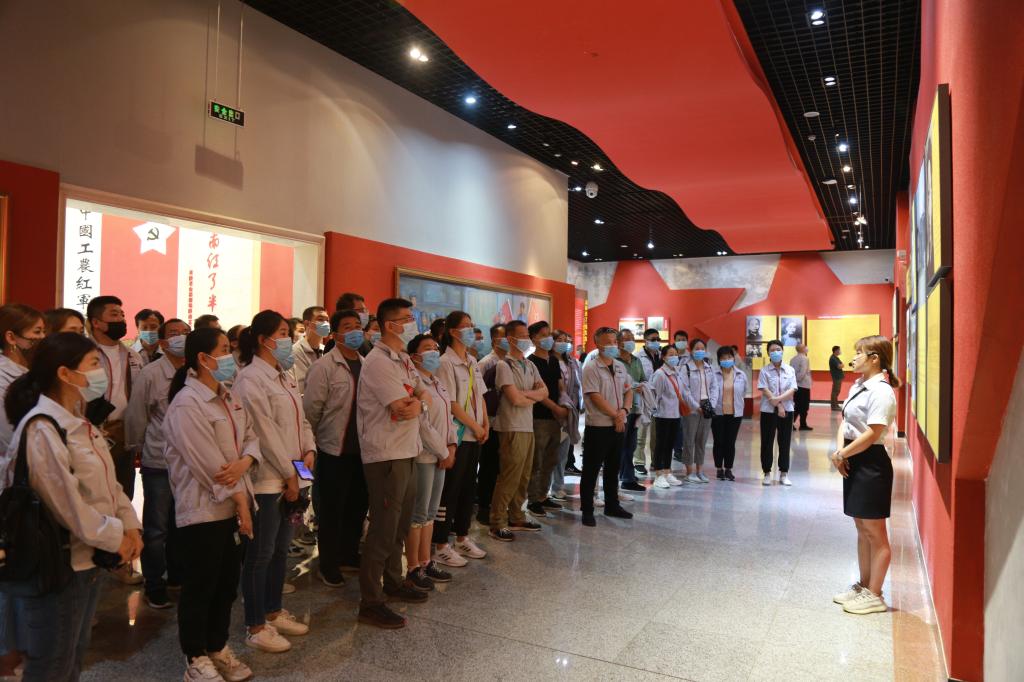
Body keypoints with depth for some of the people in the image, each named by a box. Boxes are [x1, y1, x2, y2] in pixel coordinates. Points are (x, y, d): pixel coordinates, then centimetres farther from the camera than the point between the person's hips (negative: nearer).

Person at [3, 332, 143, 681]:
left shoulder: (80, 424, 7)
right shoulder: (41, 430, -23)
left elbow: (108, 482, 12)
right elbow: (67, 505, -25)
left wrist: (130, 526, -1)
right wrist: (115, 537, -13)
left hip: (86, 560, 9)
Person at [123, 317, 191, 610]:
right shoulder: (151, 374, -12)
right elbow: (136, 416, -3)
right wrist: (135, 448, 6)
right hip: (159, 462, -3)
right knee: (157, 529, 8)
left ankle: (177, 575, 37)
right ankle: (154, 586, 24)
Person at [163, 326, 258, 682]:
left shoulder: (228, 397, 10)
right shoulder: (187, 404, -18)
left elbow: (251, 437, 9)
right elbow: (209, 463, -20)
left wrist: (244, 462, -14)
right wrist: (241, 501, -14)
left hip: (232, 506, 8)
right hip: (202, 509, -8)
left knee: (227, 583, 17)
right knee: (199, 587, 7)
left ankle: (218, 649, 34)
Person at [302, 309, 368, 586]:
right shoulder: (324, 366, -11)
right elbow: (311, 409, -10)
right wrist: (315, 441, -3)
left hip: (361, 449, 6)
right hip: (334, 450, -5)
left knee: (357, 506, 16)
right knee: (331, 510, 7)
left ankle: (349, 555, 34)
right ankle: (328, 566, 23)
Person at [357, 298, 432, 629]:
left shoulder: (404, 359, 13)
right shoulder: (378, 362, -17)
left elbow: (425, 398, 11)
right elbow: (404, 409, -23)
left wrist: (415, 401, -10)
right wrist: (420, 403, -3)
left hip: (407, 452, 9)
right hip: (386, 456, -9)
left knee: (400, 524, 20)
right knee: (383, 529, -1)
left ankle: (393, 582, 36)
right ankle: (370, 602, 11)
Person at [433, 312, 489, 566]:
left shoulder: (472, 361, 12)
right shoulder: (446, 362, -13)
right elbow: (451, 403, -16)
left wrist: (486, 424, 4)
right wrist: (475, 426, -10)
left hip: (475, 435, 8)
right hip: (456, 435, -8)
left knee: (468, 488, 15)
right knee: (450, 490, -1)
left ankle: (462, 538, 28)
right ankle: (441, 545, 10)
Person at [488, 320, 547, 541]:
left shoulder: (530, 366, 16)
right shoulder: (504, 365, -9)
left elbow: (544, 392, 6)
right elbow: (515, 399, -17)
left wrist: (524, 393, -11)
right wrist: (534, 397, 2)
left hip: (529, 428, 8)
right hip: (513, 429, -8)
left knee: (523, 477, 13)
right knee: (509, 478, -5)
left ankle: (516, 518, 25)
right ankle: (498, 523, 4)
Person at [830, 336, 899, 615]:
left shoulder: (881, 391, -17)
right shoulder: (858, 387, 11)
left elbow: (872, 434, -22)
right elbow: (845, 422, 11)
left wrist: (841, 454, -13)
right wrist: (840, 450, -6)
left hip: (871, 463, -9)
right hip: (853, 462, 9)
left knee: (875, 534, 4)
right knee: (862, 530, 19)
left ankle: (874, 596, 15)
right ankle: (863, 586, 32)